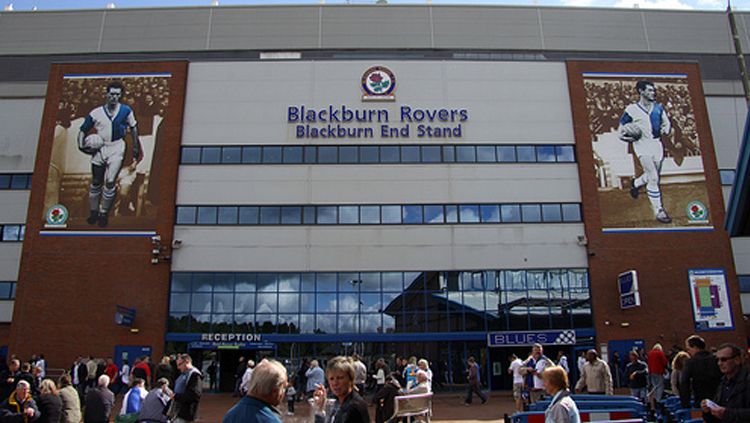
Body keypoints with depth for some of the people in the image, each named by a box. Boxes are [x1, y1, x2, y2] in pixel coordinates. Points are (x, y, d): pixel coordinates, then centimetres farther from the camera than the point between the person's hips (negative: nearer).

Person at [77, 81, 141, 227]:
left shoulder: (126, 111, -2)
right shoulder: (96, 113, 0)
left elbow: (133, 129, 6)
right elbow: (83, 131, 7)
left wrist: (135, 151, 3)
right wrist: (81, 145, -10)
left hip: (116, 148, -2)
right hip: (99, 148, 2)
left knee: (110, 182, -9)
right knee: (96, 182, 9)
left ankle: (103, 213, 6)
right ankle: (93, 211, 24)